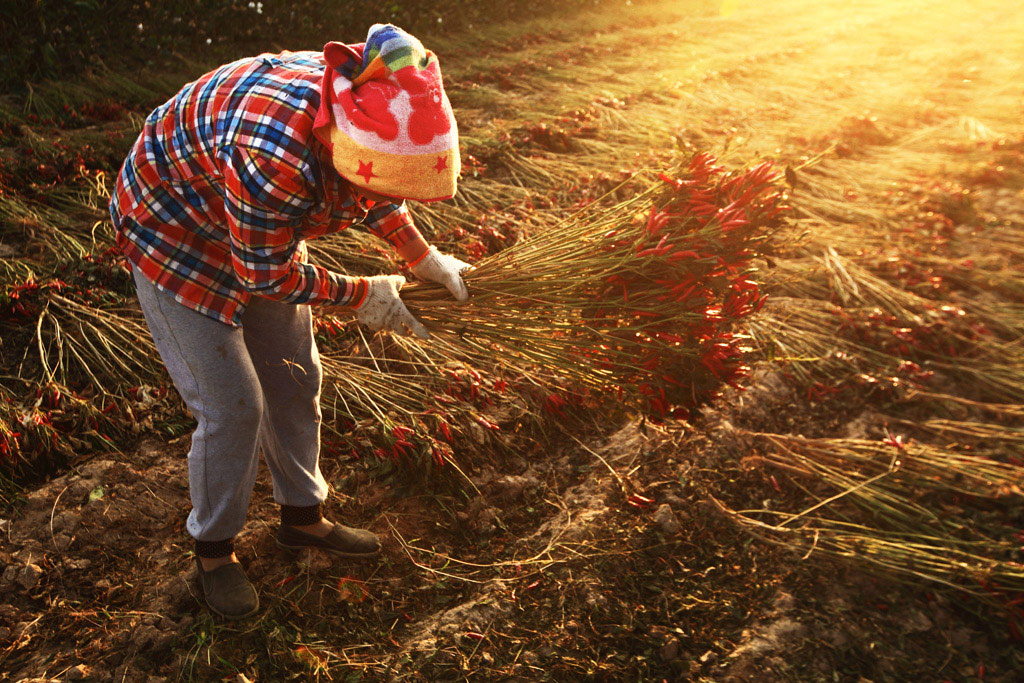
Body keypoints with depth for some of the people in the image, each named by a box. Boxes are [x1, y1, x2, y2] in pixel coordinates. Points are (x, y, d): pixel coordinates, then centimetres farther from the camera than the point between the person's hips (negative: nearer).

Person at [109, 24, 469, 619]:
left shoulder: (367, 108, -19)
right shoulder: (275, 158, -43)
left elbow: (366, 191, 4)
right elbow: (265, 275, -27)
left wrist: (422, 255, -2)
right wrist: (362, 295, -17)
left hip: (264, 230, 8)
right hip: (175, 232, -7)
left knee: (296, 379, 12)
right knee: (232, 406, -5)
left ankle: (303, 516, 33)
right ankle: (214, 549, 20)